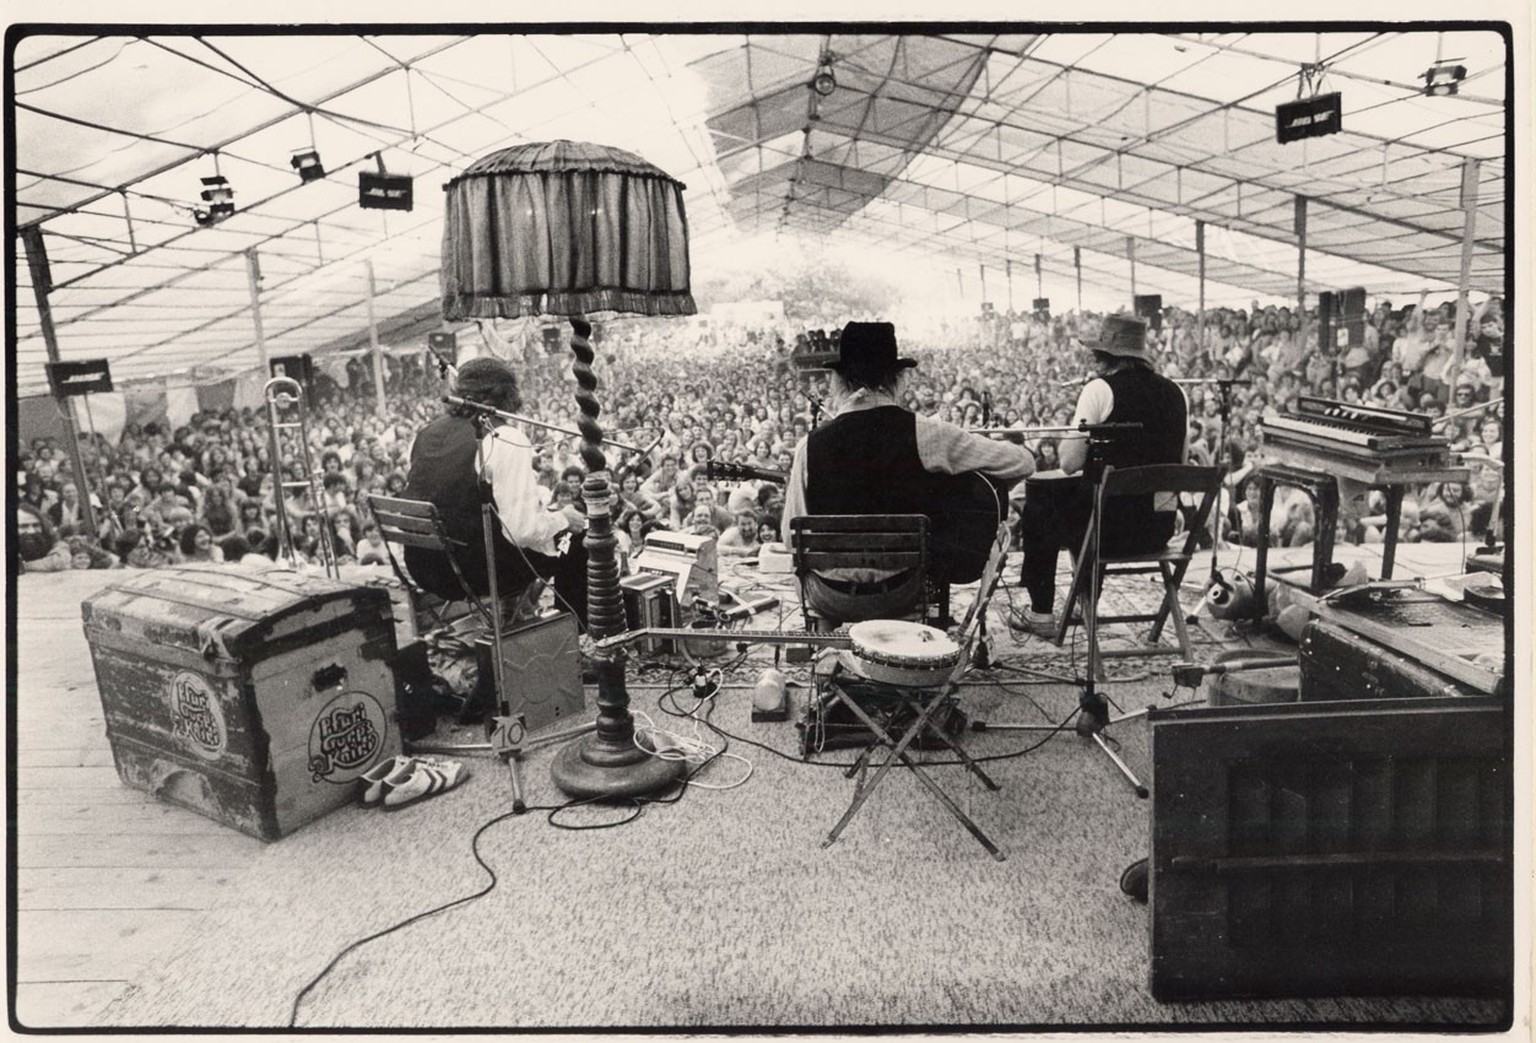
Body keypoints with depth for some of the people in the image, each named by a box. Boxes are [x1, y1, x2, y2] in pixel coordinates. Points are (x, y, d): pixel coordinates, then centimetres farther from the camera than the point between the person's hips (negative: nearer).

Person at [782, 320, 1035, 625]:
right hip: (898, 595, -1)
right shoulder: (923, 433, -14)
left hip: (830, 601, 1)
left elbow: (793, 540, -5)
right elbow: (1023, 463, -8)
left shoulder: (810, 446, -13)